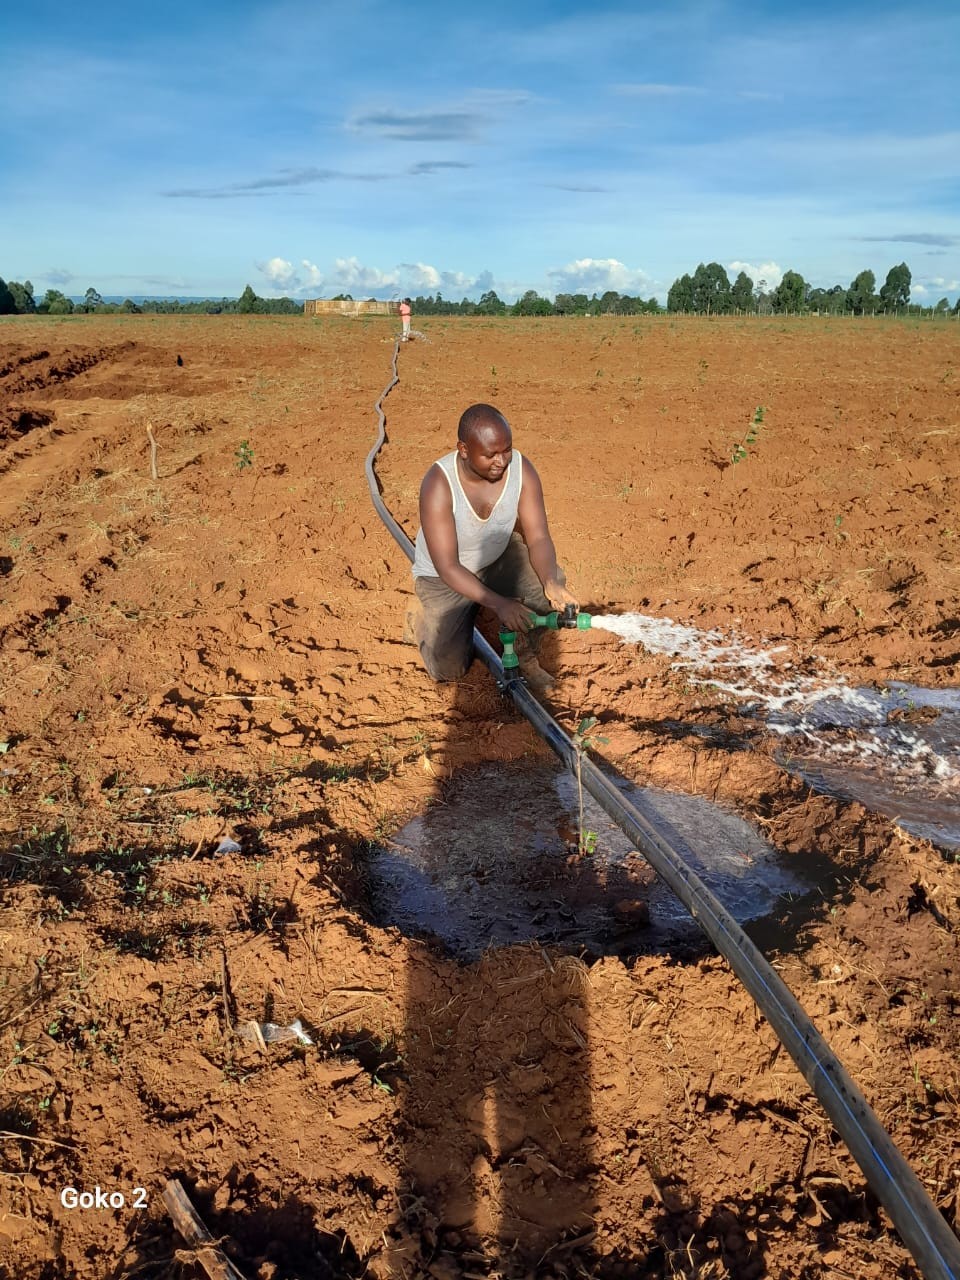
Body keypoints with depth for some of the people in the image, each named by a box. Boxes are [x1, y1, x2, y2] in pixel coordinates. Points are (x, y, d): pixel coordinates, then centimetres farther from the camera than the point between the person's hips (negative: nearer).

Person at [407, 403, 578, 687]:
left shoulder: (522, 469, -22)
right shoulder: (438, 484, -32)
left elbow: (538, 538, -21)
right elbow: (448, 567, -31)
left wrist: (551, 583, -42)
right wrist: (498, 603, -42)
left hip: (499, 557, 3)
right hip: (444, 575, -3)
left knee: (547, 584, -26)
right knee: (448, 669, -11)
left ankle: (525, 657, 1)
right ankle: (423, 619, 21)